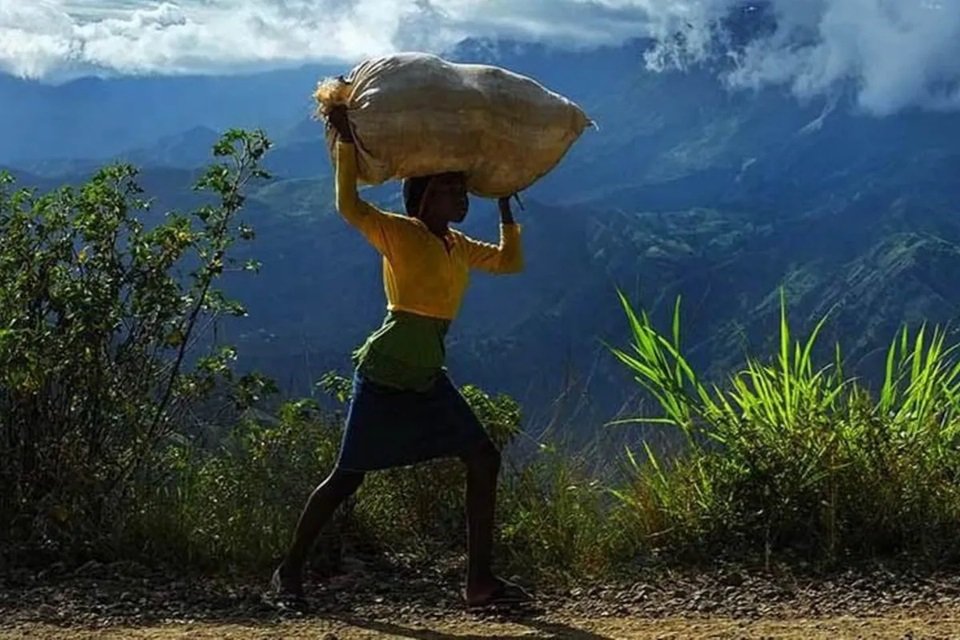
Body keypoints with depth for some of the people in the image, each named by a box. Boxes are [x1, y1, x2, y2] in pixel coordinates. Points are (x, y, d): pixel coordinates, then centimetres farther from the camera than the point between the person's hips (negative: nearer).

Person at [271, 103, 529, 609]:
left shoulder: (458, 246, 12)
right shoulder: (398, 234, -10)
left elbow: (510, 261, 22)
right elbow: (348, 206, -22)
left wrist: (505, 206, 18)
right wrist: (346, 141, -22)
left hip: (429, 378, 7)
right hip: (385, 375, -7)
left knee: (483, 459, -2)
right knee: (348, 475, -1)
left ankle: (481, 580, 2)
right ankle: (290, 569, 16)